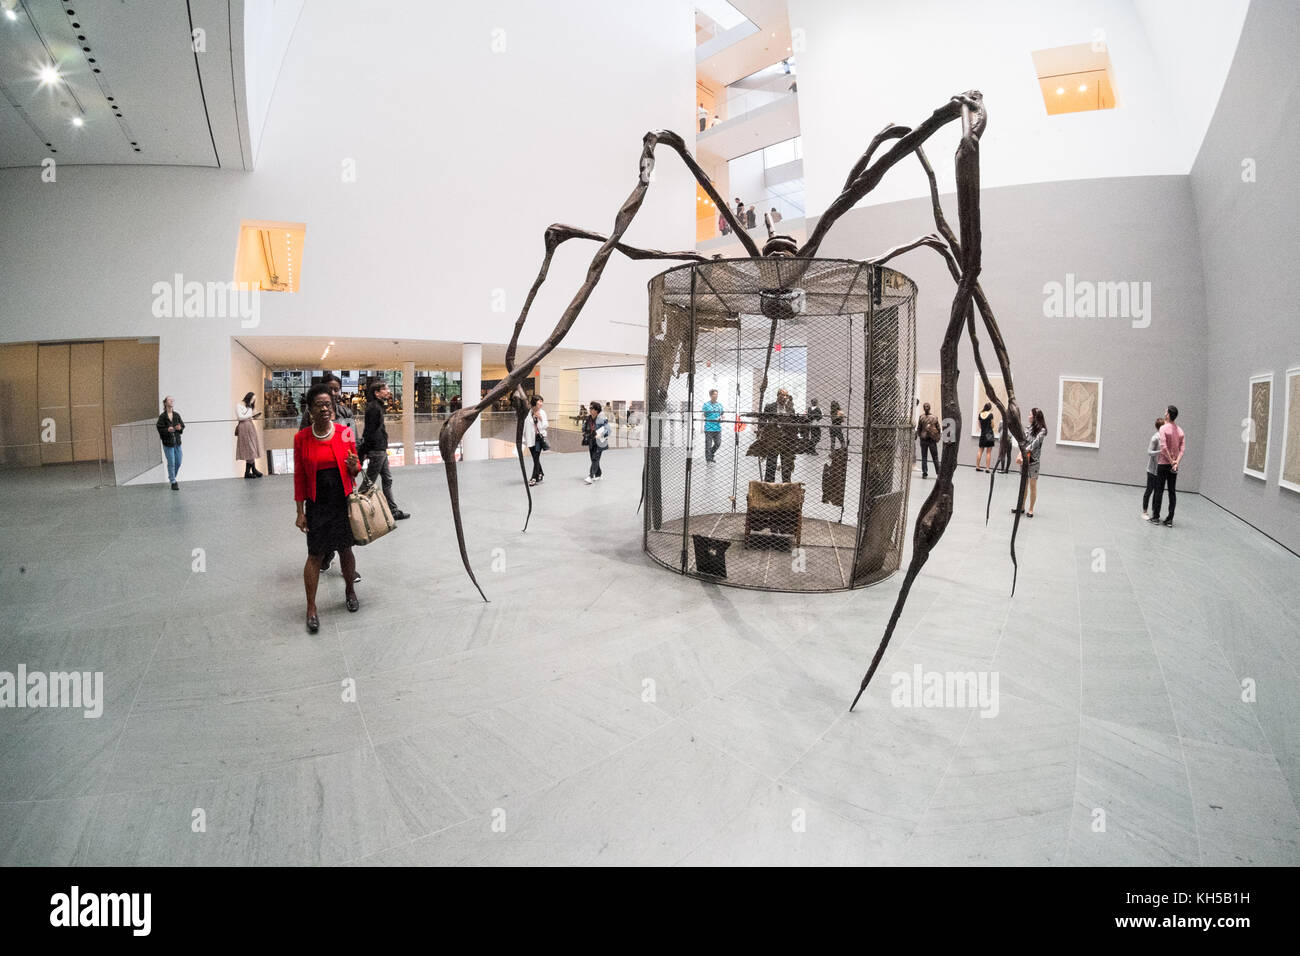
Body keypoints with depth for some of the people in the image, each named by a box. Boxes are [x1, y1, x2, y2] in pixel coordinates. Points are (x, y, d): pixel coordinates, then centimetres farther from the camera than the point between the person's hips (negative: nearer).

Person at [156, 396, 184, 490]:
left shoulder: (177, 415, 6)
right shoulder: (162, 416, -7)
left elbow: (183, 425, 8)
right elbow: (160, 429, -9)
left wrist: (180, 428, -13)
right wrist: (167, 430, -27)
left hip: (177, 442, 4)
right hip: (168, 443, -4)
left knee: (178, 463, 10)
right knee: (171, 463, -3)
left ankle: (172, 477, 34)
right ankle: (173, 483, 4)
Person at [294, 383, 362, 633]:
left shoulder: (345, 433, -2)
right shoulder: (301, 438, -4)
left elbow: (355, 471, 9)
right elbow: (299, 477, 1)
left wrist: (354, 467, -16)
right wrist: (300, 511, -1)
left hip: (343, 500, 1)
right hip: (317, 504, -1)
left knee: (345, 549, 10)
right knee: (315, 555, 1)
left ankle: (350, 590, 35)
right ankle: (311, 608, 13)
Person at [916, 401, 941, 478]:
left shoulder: (921, 418, -6)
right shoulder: (934, 418, -1)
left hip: (923, 439, -1)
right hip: (932, 439, 1)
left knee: (924, 457, 5)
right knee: (935, 457, 6)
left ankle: (924, 473, 8)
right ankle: (938, 473, 7)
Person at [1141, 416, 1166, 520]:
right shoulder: (1155, 438, -13)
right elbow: (1149, 452, -17)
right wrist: (1161, 451, -29)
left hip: (1159, 469, 7)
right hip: (1153, 469, -7)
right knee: (1149, 490, 1)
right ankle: (1144, 512, 11)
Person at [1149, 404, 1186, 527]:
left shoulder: (1163, 428, -11)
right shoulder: (1180, 431, 9)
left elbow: (1163, 446, -20)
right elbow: (1182, 449, 0)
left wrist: (1171, 461, -13)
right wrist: (1176, 462, -8)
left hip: (1163, 463, -6)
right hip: (1174, 465, 6)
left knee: (1159, 490, 0)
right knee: (1172, 491, 6)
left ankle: (1156, 517, 5)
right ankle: (1170, 520, 6)